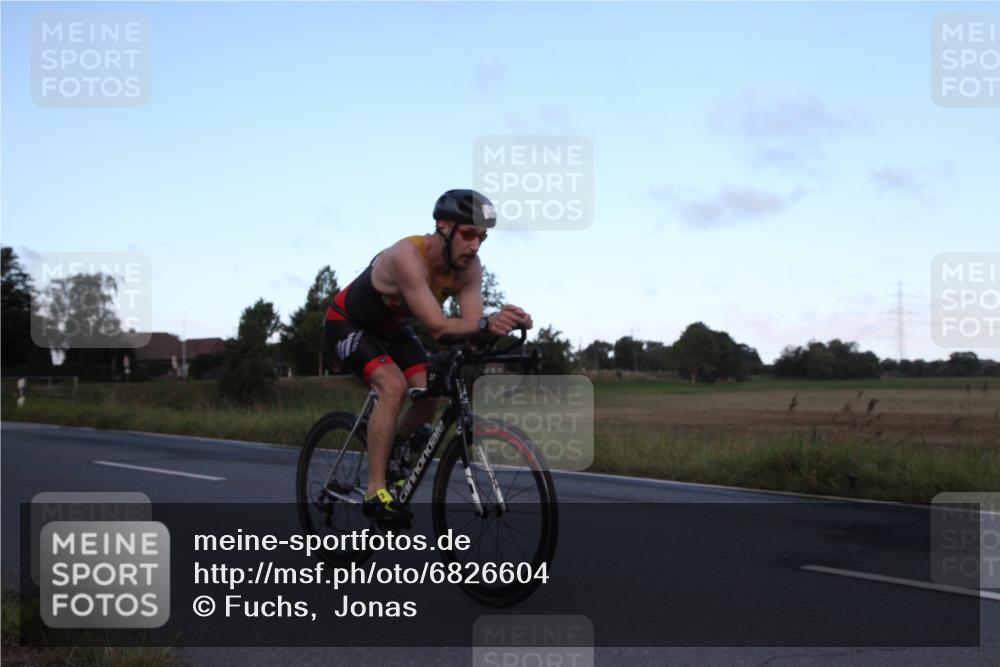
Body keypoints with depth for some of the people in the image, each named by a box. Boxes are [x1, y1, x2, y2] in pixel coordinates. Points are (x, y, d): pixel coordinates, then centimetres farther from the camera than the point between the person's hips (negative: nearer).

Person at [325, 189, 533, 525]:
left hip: (391, 327, 7)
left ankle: (391, 458, 16)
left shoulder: (468, 266, -18)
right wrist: (486, 323, -60)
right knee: (393, 386, -29)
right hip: (348, 324, -7)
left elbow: (471, 322, -25)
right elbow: (437, 326, -44)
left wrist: (505, 323, -46)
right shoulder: (408, 256, -38)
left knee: (430, 394, -10)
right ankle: (375, 492, -23)